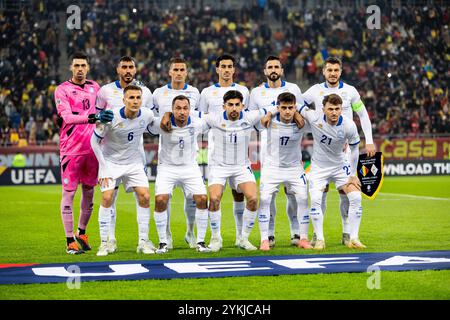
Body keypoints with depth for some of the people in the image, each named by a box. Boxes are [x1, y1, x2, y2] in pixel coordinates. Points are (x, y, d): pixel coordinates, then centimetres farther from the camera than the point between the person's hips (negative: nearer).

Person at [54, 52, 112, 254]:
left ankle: (82, 233, 27)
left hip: (91, 147, 5)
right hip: (71, 148, -5)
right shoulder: (62, 90, -5)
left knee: (89, 190, 12)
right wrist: (92, 118, -31)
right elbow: (67, 117, -20)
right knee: (69, 193, -5)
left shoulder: (94, 87, 12)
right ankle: (70, 241, -3)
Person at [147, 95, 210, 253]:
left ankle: (200, 242, 1)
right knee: (160, 200, -20)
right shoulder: (162, 124, -18)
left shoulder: (197, 124, -10)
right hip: (167, 168, -2)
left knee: (202, 199, -13)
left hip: (190, 168, 2)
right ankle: (163, 242, -5)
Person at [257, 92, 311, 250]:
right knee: (264, 199, -13)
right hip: (272, 166, -1)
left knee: (303, 199, -8)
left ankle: (303, 238, 5)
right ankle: (264, 239, -5)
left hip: (294, 167, 1)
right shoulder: (270, 121, -18)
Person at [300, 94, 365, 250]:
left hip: (340, 166, 1)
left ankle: (353, 239, -2)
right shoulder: (314, 117, -24)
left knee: (356, 197, -12)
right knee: (315, 199, -20)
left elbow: (354, 149, -6)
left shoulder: (349, 125, -21)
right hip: (319, 167, -1)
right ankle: (319, 239, -8)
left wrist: (353, 175, -3)